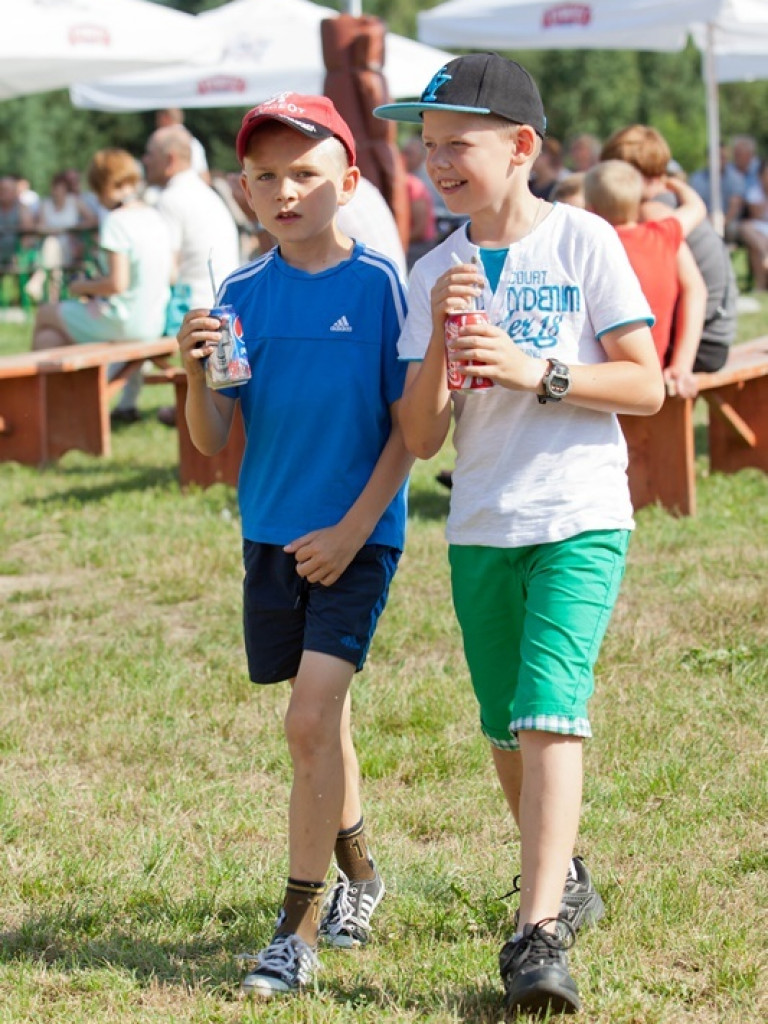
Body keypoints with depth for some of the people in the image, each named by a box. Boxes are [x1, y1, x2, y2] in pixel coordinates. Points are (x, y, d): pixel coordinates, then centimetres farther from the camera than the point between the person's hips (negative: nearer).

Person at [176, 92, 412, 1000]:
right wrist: (197, 374, -18)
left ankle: (299, 930, -7)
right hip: (270, 533, 5)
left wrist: (353, 529, -13)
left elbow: (410, 424, -7)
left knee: (311, 720, -14)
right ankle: (359, 876, 38)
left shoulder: (377, 284, -9)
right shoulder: (240, 295, 2)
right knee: (321, 716, 16)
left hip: (355, 535, -4)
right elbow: (213, 440, 2)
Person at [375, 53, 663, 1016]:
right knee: (505, 728, 12)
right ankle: (563, 878, 35)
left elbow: (647, 385, -6)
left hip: (579, 517, -5)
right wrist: (441, 343, -15)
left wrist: (536, 372, -18)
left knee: (549, 710, -17)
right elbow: (420, 439, 1)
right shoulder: (434, 276, 5)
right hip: (480, 529, 5)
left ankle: (539, 933, -21)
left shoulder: (583, 241, -5)